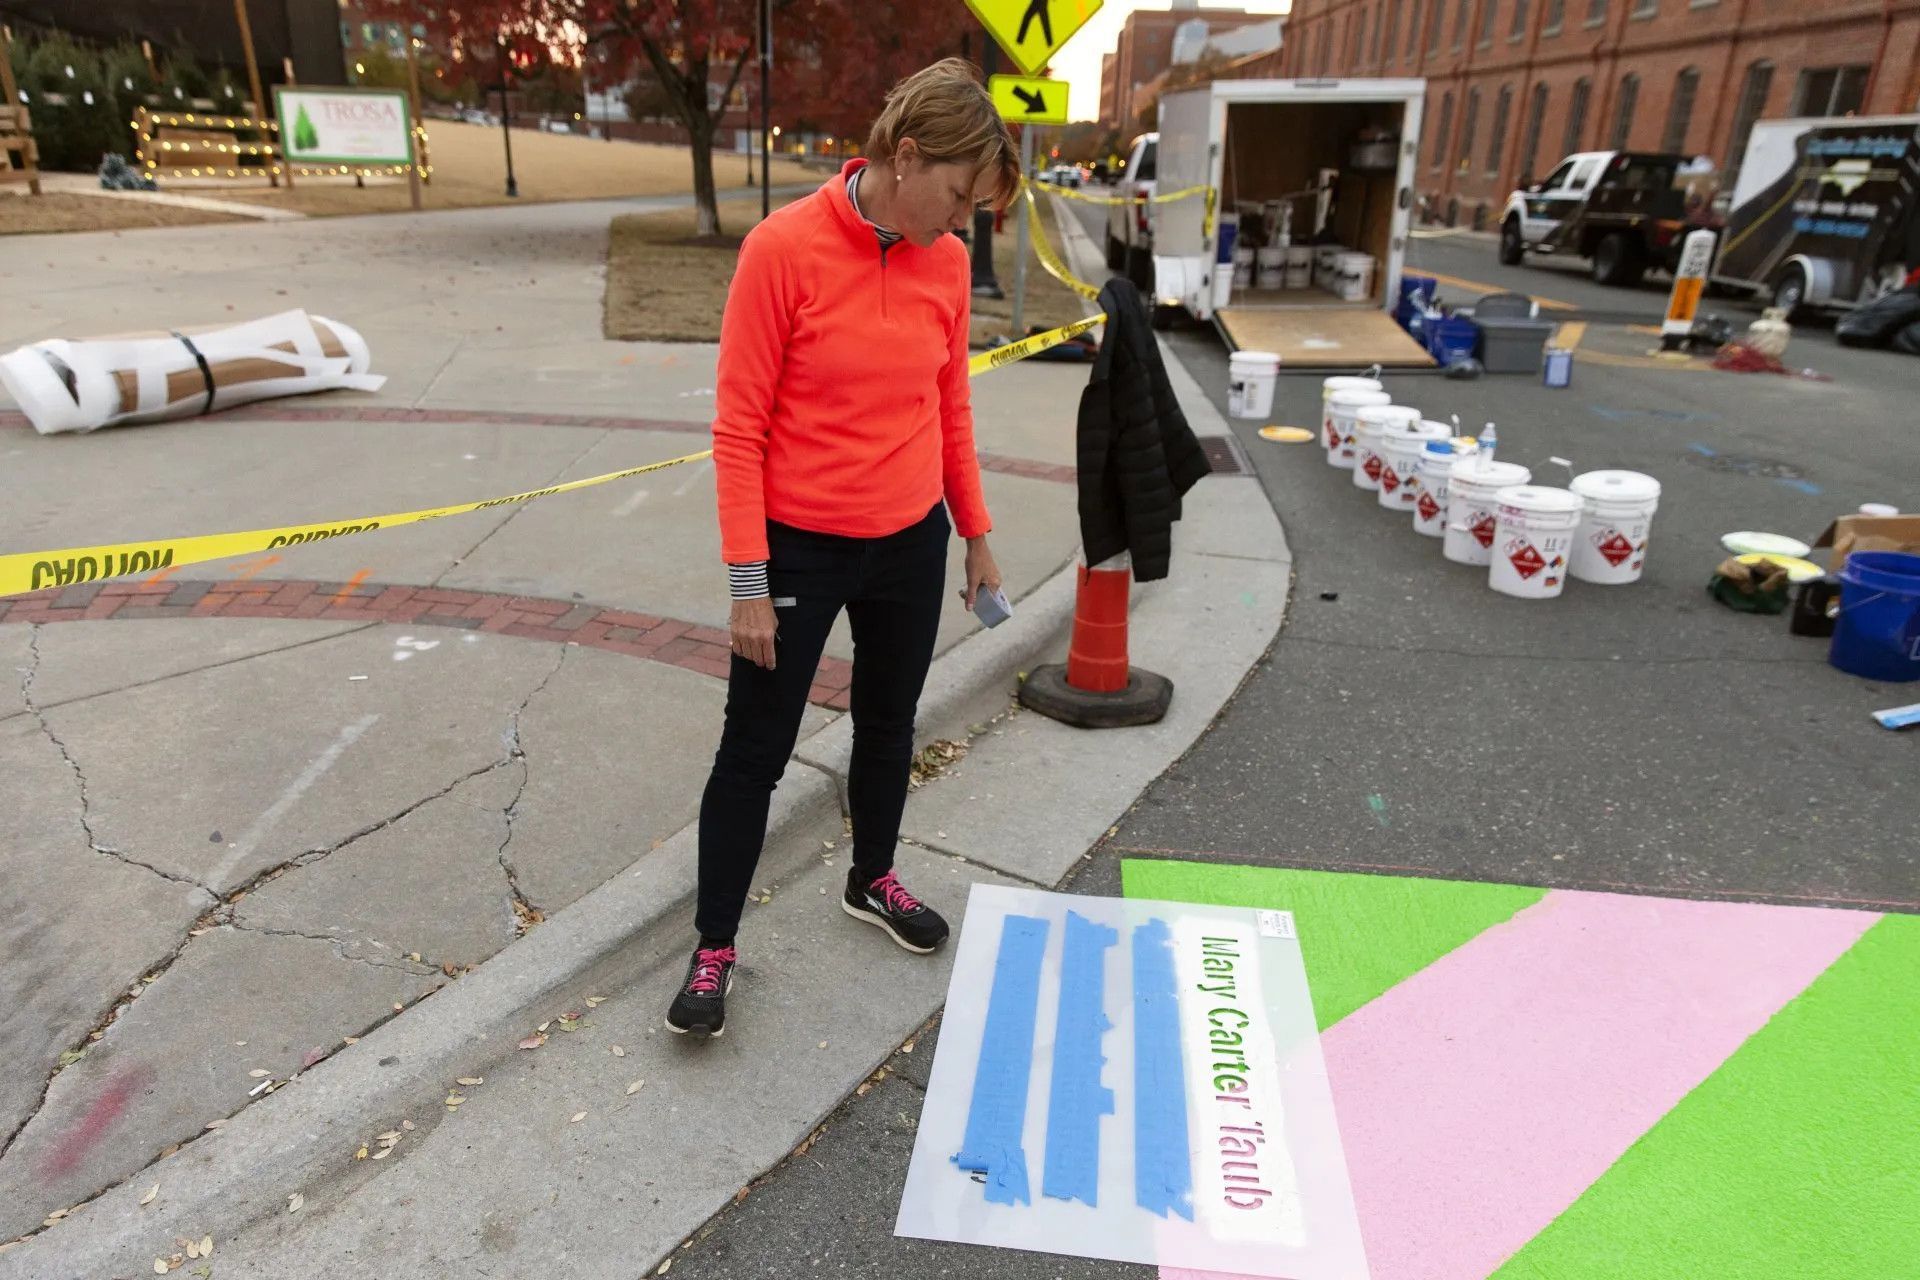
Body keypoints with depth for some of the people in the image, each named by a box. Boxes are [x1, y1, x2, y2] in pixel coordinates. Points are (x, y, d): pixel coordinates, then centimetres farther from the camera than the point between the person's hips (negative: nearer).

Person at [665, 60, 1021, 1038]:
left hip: (910, 544, 5)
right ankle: (714, 947, 25)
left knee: (889, 726, 20)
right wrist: (748, 582, -14)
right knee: (754, 751, 7)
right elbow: (738, 426, -13)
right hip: (799, 546, -5)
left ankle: (872, 882, 44)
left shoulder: (947, 264, 0)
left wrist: (976, 535, 15)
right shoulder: (784, 248, -16)